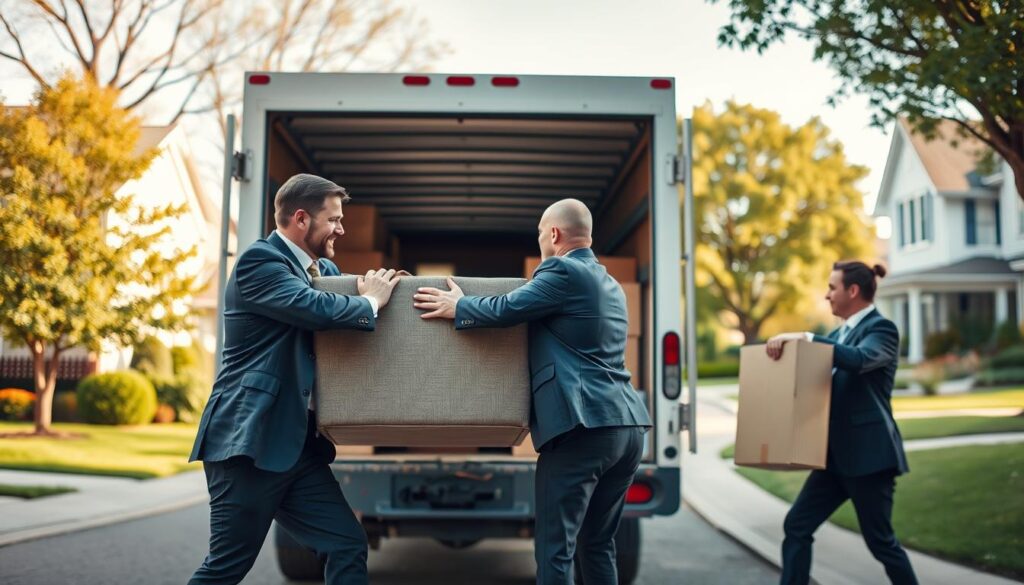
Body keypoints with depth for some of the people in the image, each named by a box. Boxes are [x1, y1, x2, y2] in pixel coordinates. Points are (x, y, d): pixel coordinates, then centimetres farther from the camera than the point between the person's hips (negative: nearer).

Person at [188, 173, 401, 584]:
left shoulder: (324, 270, 16)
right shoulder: (259, 260, -11)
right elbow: (316, 308, -26)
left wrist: (379, 286, 1)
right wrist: (371, 301, -9)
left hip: (299, 445, 8)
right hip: (250, 439, -8)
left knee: (348, 546, 3)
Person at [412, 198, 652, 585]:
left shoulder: (562, 271, -4)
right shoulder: (610, 285, 23)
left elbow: (507, 310, -10)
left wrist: (457, 307, 7)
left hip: (584, 426, -9)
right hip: (628, 425, 9)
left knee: (555, 549, -4)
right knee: (598, 544, 18)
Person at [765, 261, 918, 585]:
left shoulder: (881, 328, -8)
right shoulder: (840, 333, 16)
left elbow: (859, 359, -30)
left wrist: (803, 337, -33)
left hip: (868, 454, -8)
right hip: (836, 453, 8)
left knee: (880, 540, 3)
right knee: (796, 526, 2)